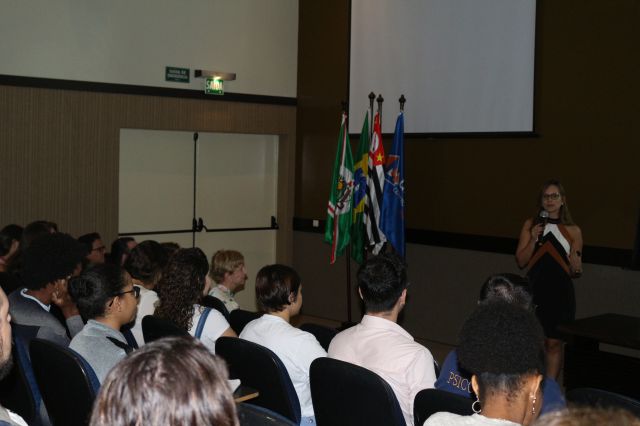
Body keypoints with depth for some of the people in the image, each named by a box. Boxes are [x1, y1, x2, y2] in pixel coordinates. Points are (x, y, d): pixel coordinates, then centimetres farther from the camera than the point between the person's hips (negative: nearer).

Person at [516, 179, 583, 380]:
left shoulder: (573, 231, 3)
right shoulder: (530, 225, 5)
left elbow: (575, 272, 9)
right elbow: (520, 261, 2)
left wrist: (577, 268, -14)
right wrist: (533, 239, -11)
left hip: (560, 292, 0)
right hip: (534, 290, 0)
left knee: (554, 343, 5)